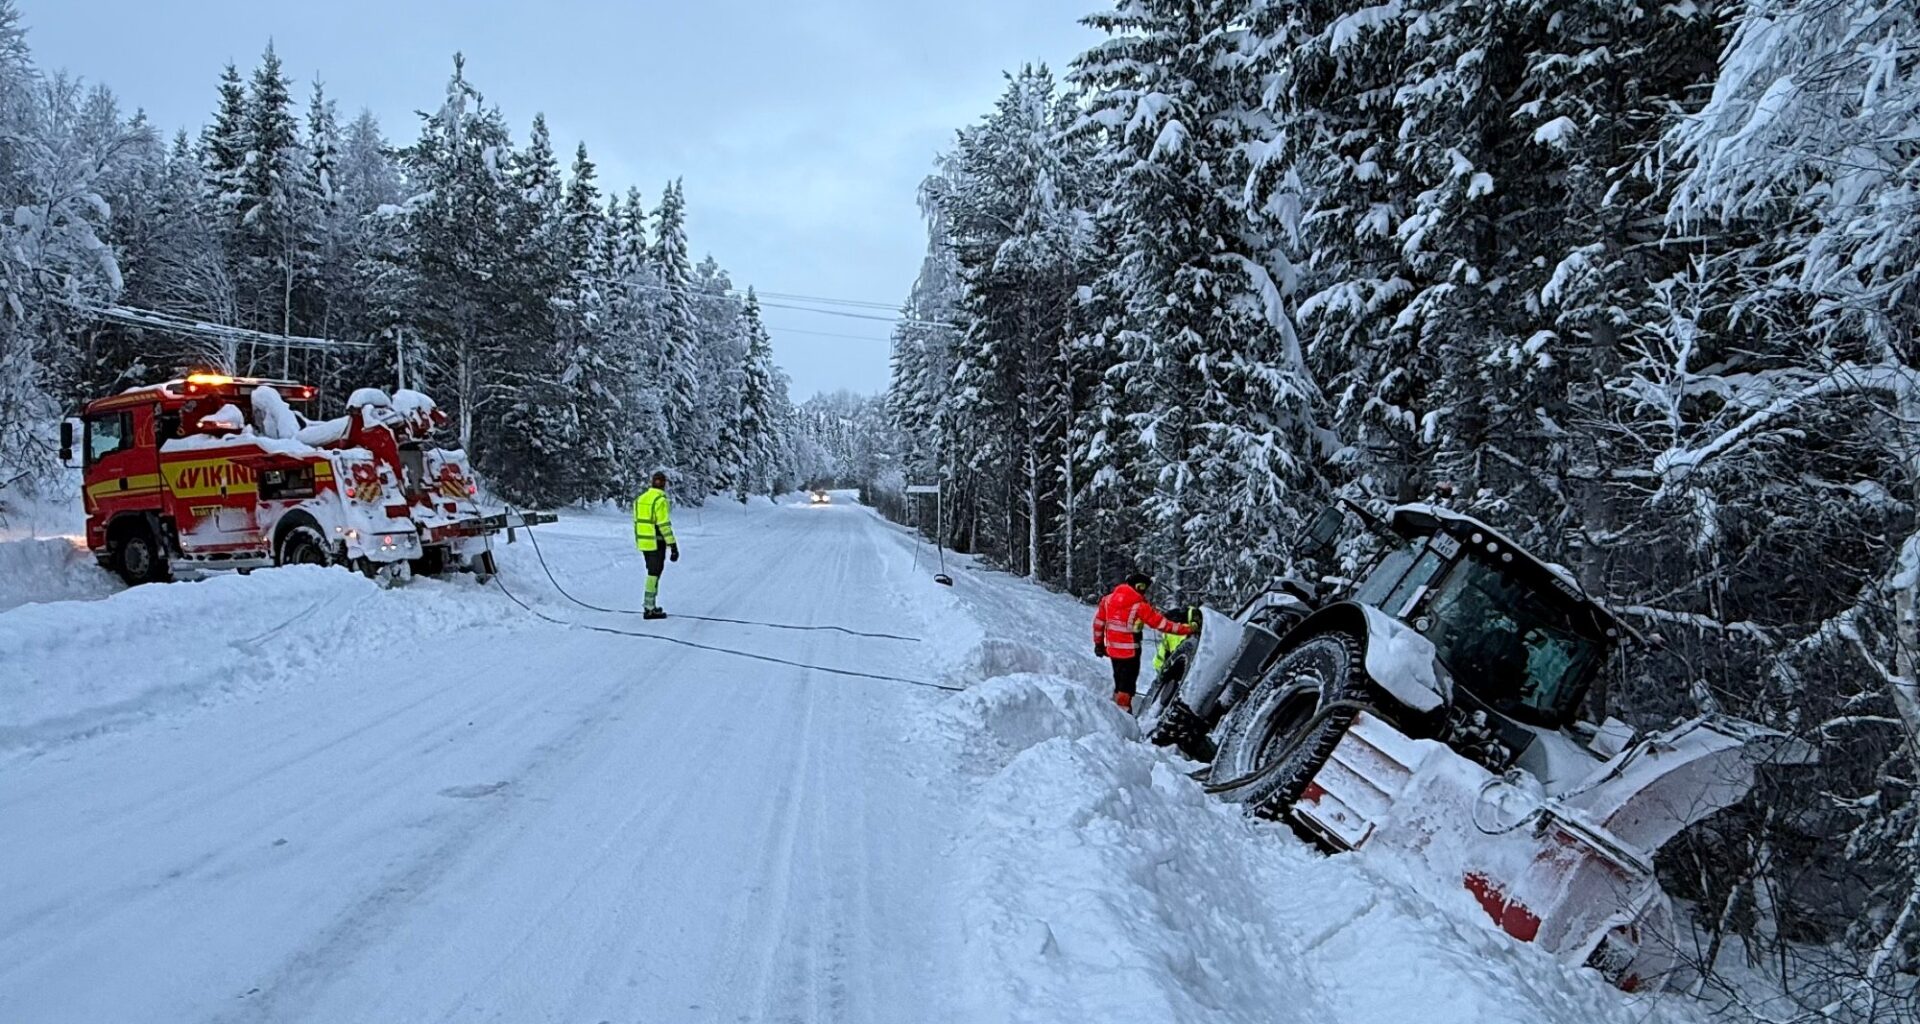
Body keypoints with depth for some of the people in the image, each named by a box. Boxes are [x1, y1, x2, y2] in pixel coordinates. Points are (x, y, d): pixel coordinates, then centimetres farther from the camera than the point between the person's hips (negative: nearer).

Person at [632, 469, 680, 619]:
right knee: (654, 573, -2)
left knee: (652, 573, 18)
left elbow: (637, 522, 15)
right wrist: (673, 545, -16)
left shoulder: (640, 498, 10)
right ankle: (650, 609, -1)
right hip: (657, 543, -8)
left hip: (643, 543, 8)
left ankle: (651, 605, 22)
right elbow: (664, 525, -19)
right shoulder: (660, 500, -15)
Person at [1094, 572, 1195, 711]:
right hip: (1130, 651, -6)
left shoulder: (1108, 599, 1)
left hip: (1112, 649, 6)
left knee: (1119, 681, 23)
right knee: (1127, 684, 6)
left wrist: (1099, 643, 19)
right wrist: (1187, 629, -11)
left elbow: (1098, 621, 8)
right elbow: (1162, 624, -16)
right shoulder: (1140, 606, -16)